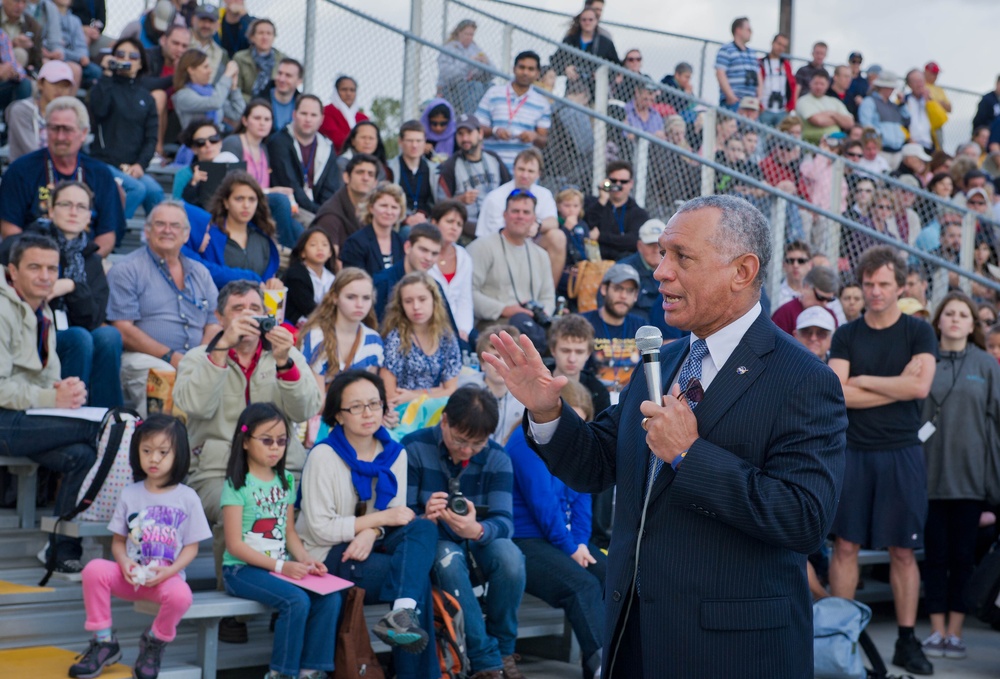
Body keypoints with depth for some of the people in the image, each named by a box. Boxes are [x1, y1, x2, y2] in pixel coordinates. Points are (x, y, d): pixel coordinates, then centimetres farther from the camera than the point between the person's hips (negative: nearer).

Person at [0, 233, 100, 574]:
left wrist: (68, 391, -4)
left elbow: (49, 378, 20)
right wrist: (53, 398, -22)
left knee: (81, 456, -19)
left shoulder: (43, 313, 18)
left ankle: (66, 553, -11)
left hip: (28, 420, 8)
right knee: (99, 428, -22)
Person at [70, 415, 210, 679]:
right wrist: (124, 562, -14)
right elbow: (118, 540, 8)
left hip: (167, 576, -2)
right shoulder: (129, 494, 7)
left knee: (180, 595, -36)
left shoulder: (187, 498, 0)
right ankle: (104, 642, -10)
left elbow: (191, 547, 0)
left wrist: (167, 571, -16)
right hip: (131, 575, 3)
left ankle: (154, 643, -3)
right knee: (94, 569, -27)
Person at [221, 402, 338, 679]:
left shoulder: (286, 481, 12)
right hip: (243, 569, -6)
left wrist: (305, 558, -7)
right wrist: (280, 566, -19)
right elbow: (235, 544, -12)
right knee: (297, 601, -29)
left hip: (282, 566, 6)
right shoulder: (237, 485, -8)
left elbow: (289, 531, 13)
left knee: (330, 598, -17)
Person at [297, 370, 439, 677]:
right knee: (418, 574, -25)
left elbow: (396, 517, 1)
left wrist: (371, 532, -23)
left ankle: (403, 613, -44)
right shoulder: (323, 456, -12)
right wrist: (380, 518, -18)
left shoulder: (395, 454, 5)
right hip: (330, 557, -5)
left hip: (371, 546, 5)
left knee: (424, 527, -27)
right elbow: (320, 529, -16)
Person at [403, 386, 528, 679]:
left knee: (510, 556, -32)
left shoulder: (497, 457, -6)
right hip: (434, 543, -2)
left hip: (479, 541, 2)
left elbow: (504, 521, -16)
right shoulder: (414, 447, -12)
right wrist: (424, 519, -38)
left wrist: (478, 530, -41)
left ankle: (503, 649, -9)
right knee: (448, 558, -37)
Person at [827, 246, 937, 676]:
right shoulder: (846, 335, 6)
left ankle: (907, 641, 10)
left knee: (903, 551, 2)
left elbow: (920, 385, -13)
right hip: (854, 451, 1)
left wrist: (862, 381, -7)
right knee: (846, 545, 1)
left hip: (901, 454, -1)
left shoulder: (919, 332, 3)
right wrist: (897, 387, -9)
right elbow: (838, 394, -8)